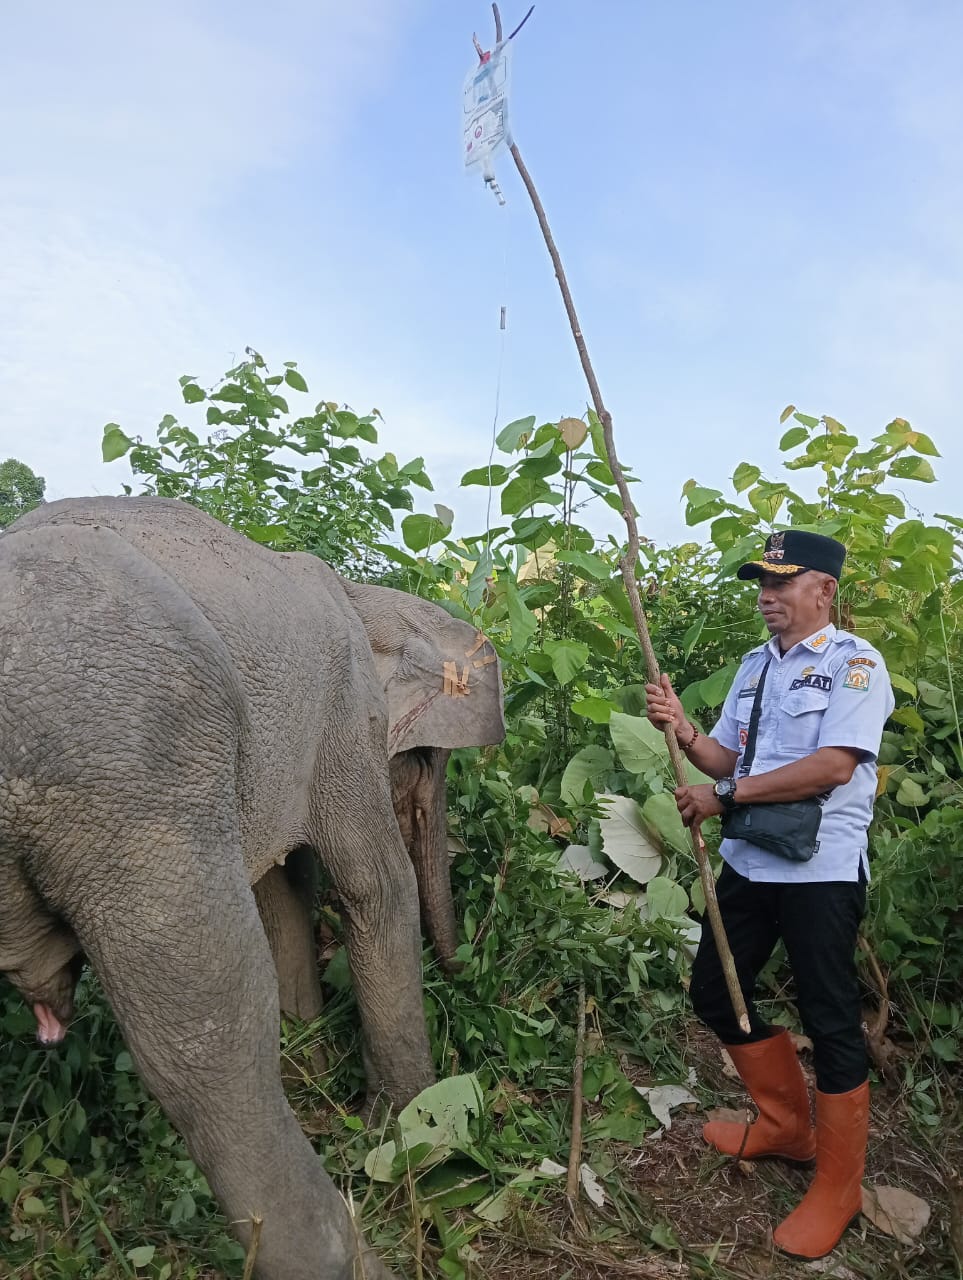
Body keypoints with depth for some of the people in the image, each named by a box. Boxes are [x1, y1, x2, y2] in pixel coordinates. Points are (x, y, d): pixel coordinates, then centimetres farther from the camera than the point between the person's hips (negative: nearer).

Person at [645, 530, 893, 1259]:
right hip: (749, 863, 8)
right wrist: (683, 731, -8)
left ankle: (837, 1188, 23)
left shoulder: (854, 662, -10)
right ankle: (787, 1125, 37)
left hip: (821, 871, -8)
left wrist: (724, 797, -20)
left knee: (831, 1022, 3)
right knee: (714, 993, 15)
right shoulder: (755, 666, 12)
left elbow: (834, 765, -22)